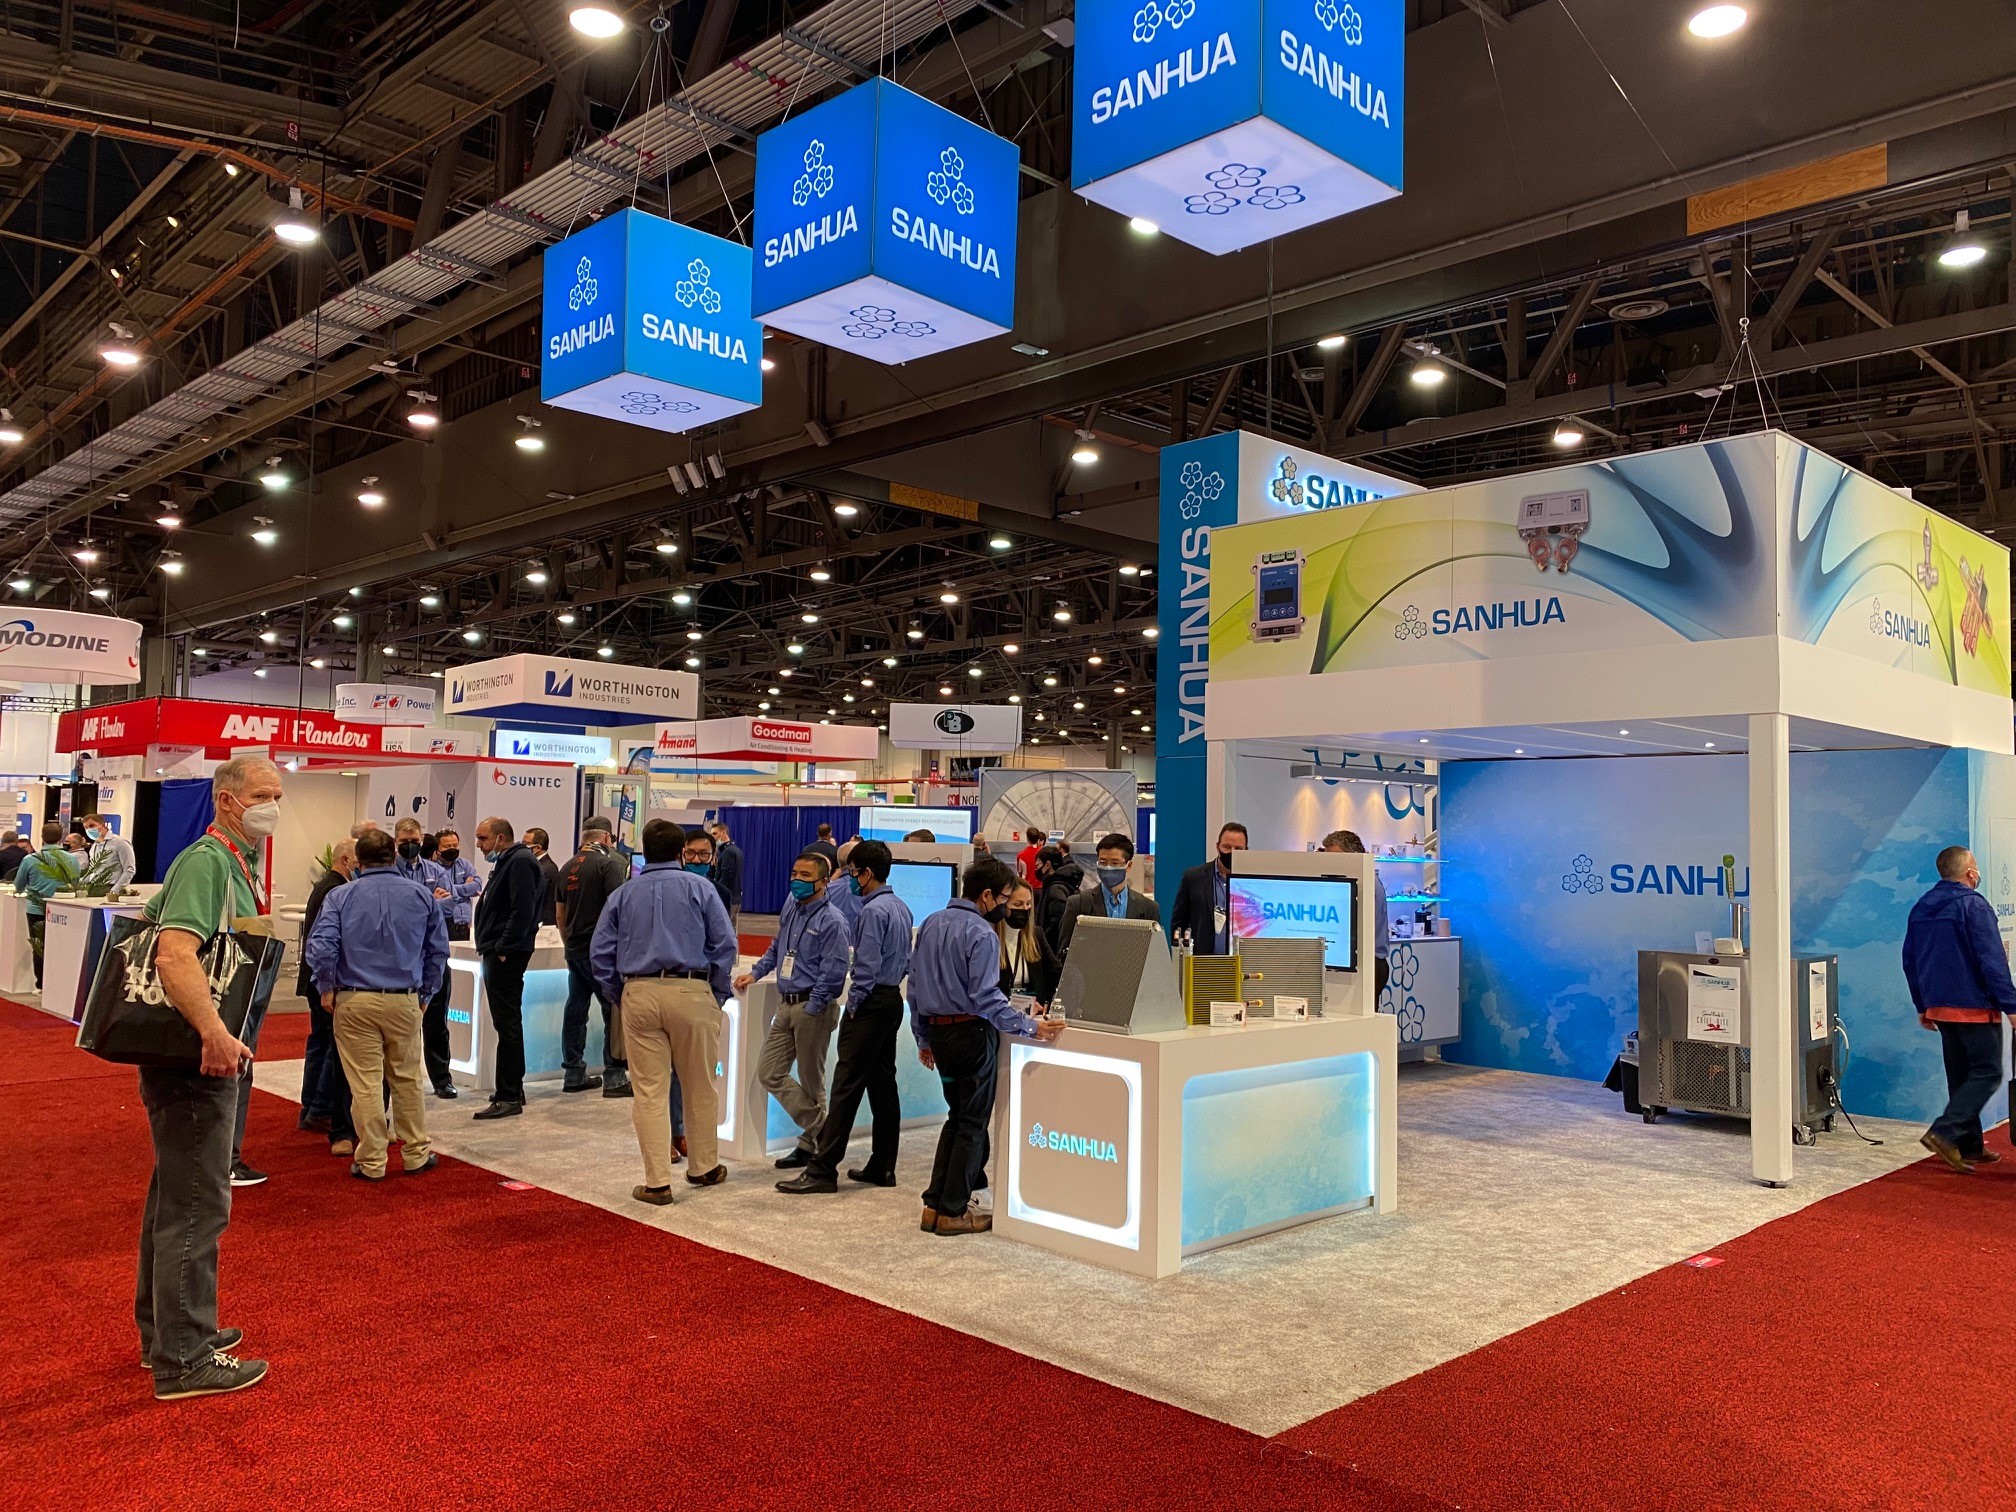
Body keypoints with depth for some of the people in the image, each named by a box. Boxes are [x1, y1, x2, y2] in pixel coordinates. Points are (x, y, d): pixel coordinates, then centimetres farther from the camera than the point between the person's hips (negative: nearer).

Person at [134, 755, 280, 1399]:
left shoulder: (235, 864, 16)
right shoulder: (206, 862, -17)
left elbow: (148, 920, 27)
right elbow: (175, 954, -32)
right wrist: (214, 1033, -44)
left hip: (197, 1057, 11)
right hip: (193, 1061, -11)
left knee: (175, 1196, 19)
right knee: (197, 1204, -5)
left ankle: (165, 1331, 32)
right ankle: (184, 1359, 4)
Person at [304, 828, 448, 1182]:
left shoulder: (341, 897, -2)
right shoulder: (422, 896, 4)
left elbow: (319, 948, -12)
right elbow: (438, 951, 7)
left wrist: (326, 988, 3)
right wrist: (424, 993, 16)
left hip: (355, 1002, -1)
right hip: (404, 1001, 2)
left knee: (365, 1083, 4)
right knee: (407, 1079, 13)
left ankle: (371, 1162, 10)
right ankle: (416, 1154, 21)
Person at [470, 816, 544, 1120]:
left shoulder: (520, 862, -13)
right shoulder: (506, 862, 20)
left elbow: (523, 910, -22)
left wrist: (503, 948, -22)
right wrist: (487, 944, 15)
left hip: (507, 955, -11)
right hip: (496, 953, 11)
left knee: (507, 1023, -8)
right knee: (506, 1023, 15)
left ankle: (509, 1097, -5)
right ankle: (512, 1089, 23)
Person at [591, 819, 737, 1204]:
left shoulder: (624, 893, 11)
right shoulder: (699, 887, 4)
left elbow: (600, 952, 8)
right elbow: (725, 944, -2)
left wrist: (618, 996, 14)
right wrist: (718, 995, 6)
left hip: (639, 995, 2)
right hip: (691, 992, -2)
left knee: (650, 1091, 4)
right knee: (701, 1087, 13)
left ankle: (657, 1182, 5)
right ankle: (704, 1166, 27)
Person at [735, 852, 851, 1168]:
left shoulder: (831, 921, -14)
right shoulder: (790, 907, 10)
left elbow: (833, 973, -17)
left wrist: (811, 1010, -17)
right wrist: (755, 973, 14)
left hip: (813, 1007, -8)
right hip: (786, 1004, 8)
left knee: (811, 1080, 3)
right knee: (770, 1073, 6)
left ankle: (811, 1142, 19)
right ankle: (820, 1129, 13)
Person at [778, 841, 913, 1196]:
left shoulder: (872, 911, -16)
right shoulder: (901, 907, 13)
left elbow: (867, 965, -19)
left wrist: (853, 1004, -10)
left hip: (870, 1003, -10)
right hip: (894, 999, 10)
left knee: (847, 1085, -8)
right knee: (883, 1084, 12)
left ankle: (823, 1169, -7)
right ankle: (882, 1167, 17)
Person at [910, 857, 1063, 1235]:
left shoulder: (931, 924, 9)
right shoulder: (981, 934, -16)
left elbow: (915, 984, 12)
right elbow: (985, 997, -23)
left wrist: (924, 1038, 18)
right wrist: (1031, 1028, -23)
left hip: (938, 1031, 8)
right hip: (970, 1032, -8)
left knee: (957, 1115, 19)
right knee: (972, 1122, 4)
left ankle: (935, 1204, 18)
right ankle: (953, 1212, 7)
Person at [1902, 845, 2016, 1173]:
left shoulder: (1920, 909, 11)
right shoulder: (1974, 905, -12)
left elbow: (1909, 962, 15)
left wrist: (1922, 1005, 21)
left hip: (1939, 1007, 7)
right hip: (1975, 1008, -7)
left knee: (1961, 1076, 14)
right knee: (1987, 1073, -2)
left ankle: (1970, 1146, 17)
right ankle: (1945, 1133, -14)